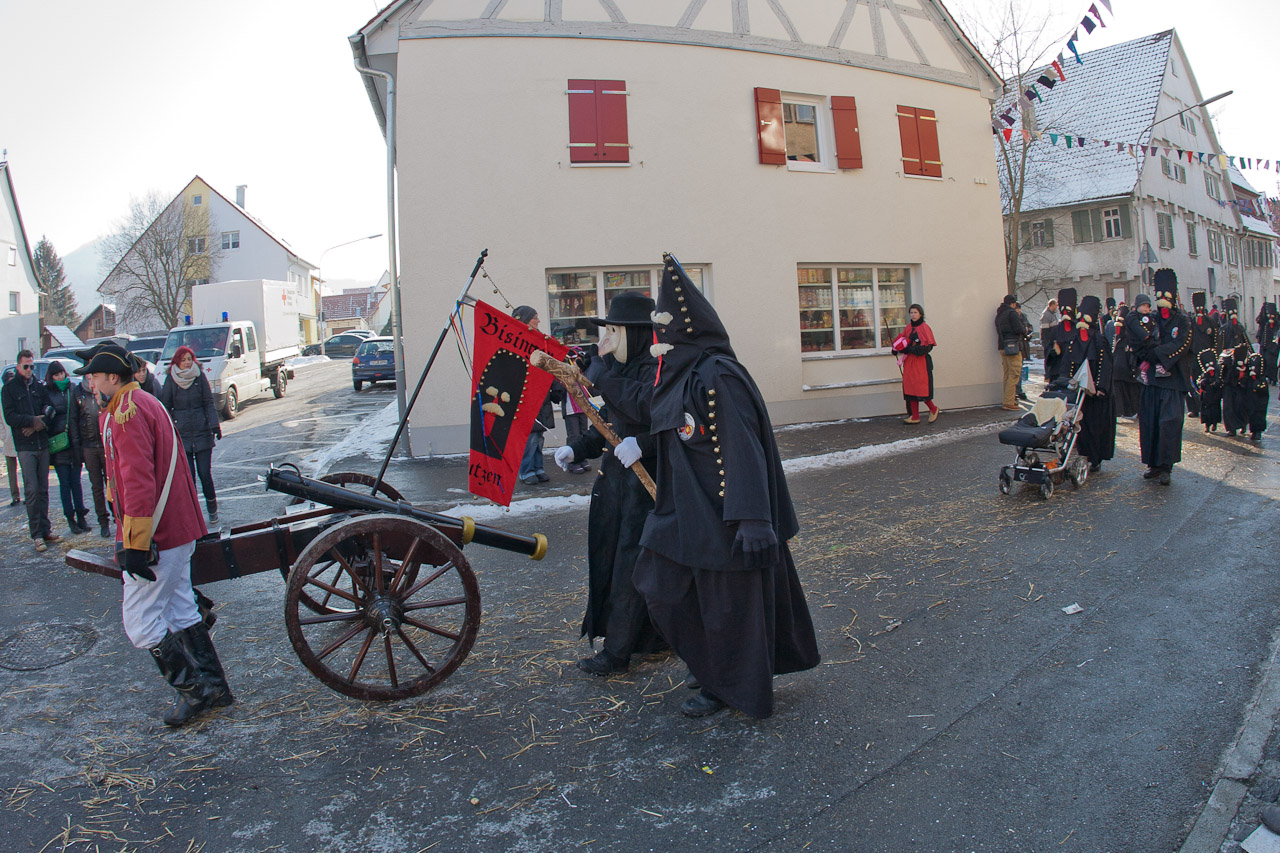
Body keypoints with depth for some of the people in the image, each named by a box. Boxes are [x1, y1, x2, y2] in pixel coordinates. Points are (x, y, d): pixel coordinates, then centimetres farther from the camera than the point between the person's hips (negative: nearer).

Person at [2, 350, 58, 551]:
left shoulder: (39, 386, 13)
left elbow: (48, 410, 5)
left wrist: (35, 425, -9)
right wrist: (33, 420, -12)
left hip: (42, 444, 3)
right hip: (25, 446, -3)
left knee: (43, 489, 7)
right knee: (31, 490, -7)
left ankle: (45, 530, 12)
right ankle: (37, 534, -4)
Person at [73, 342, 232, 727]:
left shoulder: (126, 413, -17)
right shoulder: (148, 403, 15)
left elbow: (138, 482, -24)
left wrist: (135, 544, -23)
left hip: (155, 536, -10)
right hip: (178, 530, 10)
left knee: (140, 623, 0)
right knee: (180, 612, 16)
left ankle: (194, 690, 7)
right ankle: (214, 687, 23)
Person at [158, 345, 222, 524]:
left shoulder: (200, 377, 2)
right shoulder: (171, 380, 1)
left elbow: (209, 403, 4)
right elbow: (165, 408, 7)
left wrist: (215, 425, -6)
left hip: (202, 434, 0)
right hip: (181, 436, 0)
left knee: (205, 474, 1)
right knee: (188, 476, -2)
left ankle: (212, 509, 20)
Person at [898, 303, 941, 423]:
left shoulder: (924, 327, -9)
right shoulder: (909, 327, 12)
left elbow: (926, 347, -16)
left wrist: (908, 349, -16)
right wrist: (903, 351, 1)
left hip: (921, 362, -7)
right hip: (909, 363, 7)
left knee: (921, 388, -7)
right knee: (910, 388, 4)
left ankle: (933, 409, 17)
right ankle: (915, 417, 8)